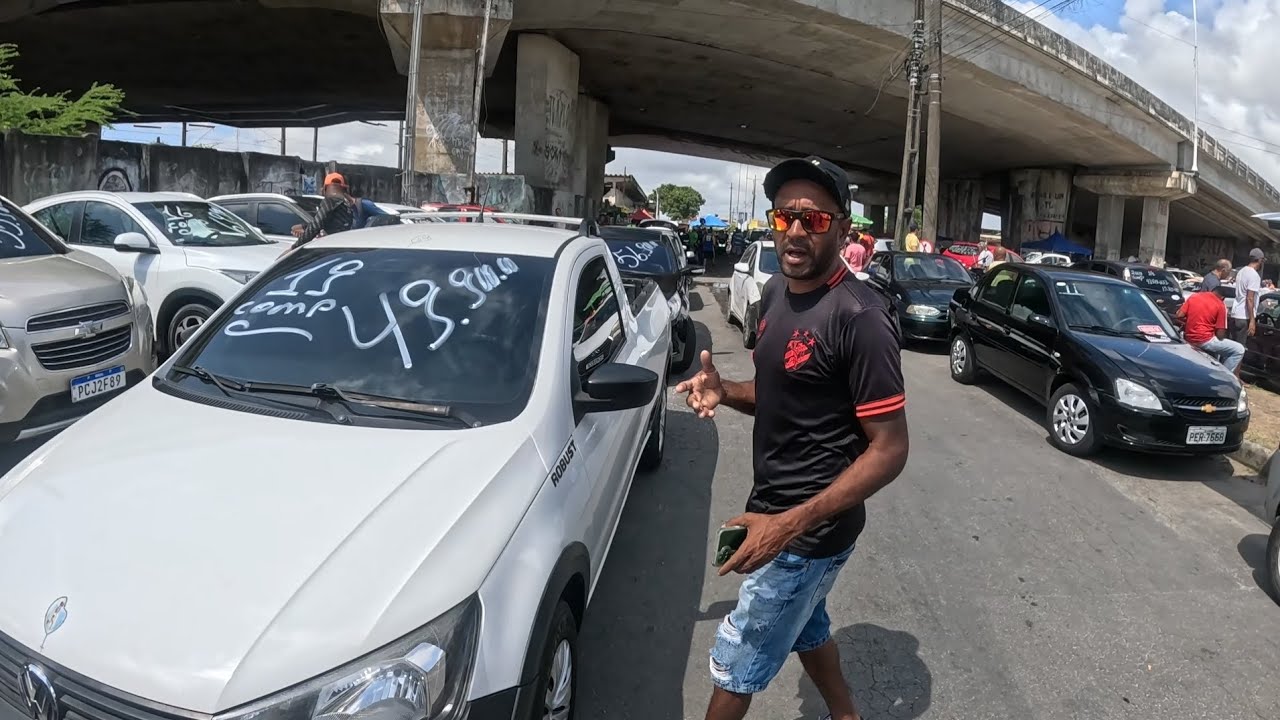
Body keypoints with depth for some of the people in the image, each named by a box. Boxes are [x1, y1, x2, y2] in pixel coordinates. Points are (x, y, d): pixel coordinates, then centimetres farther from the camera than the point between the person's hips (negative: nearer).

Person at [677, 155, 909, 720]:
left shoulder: (859, 317, -24)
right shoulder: (775, 291, 3)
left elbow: (889, 450, -22)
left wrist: (792, 524, -30)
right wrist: (722, 391, -7)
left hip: (811, 528, -8)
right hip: (774, 504, 8)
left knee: (734, 662, 6)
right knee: (805, 625, 28)